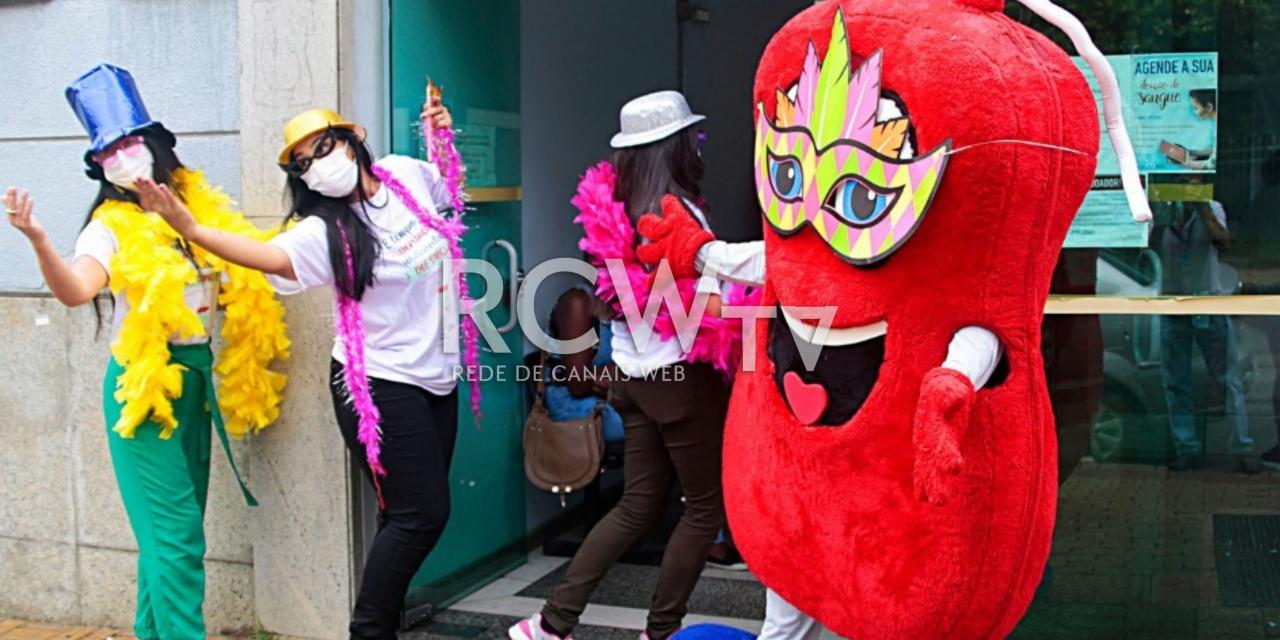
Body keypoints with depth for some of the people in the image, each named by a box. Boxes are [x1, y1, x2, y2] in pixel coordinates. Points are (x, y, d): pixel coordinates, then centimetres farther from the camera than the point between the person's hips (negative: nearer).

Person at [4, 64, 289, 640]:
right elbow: (76, 290, -28)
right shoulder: (113, 228, -7)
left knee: (174, 531, 16)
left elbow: (248, 272, 18)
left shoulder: (204, 210, 6)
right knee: (175, 535, -6)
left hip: (197, 378, 6)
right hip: (144, 384, -5)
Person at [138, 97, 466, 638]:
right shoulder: (324, 232, -14)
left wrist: (443, 137, 6)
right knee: (420, 514, -7)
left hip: (436, 375, 6)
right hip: (382, 386, -6)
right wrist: (191, 229, -40)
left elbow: (449, 183, 22)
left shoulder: (405, 174, 1)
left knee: (420, 513, 12)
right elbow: (264, 256, -30)